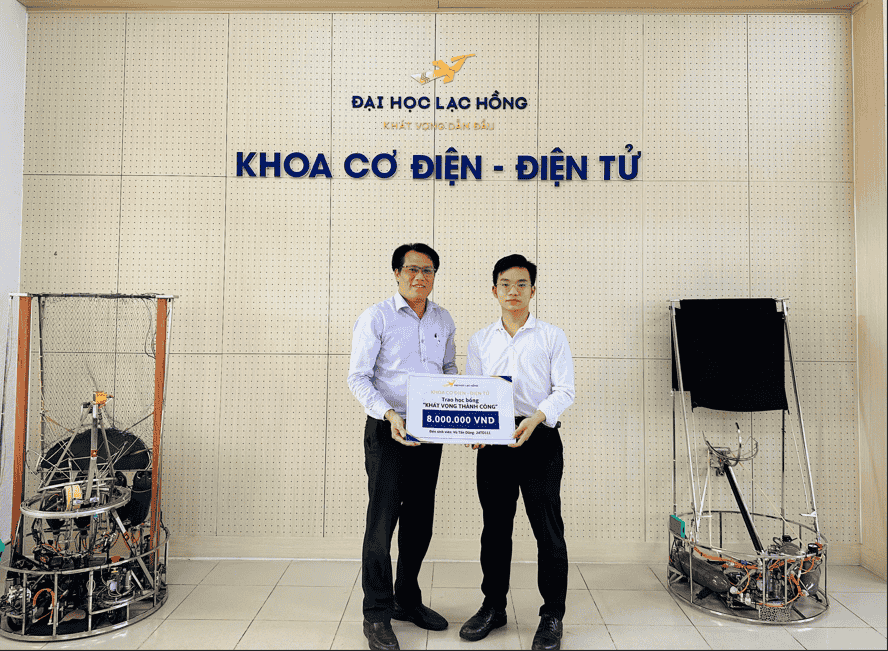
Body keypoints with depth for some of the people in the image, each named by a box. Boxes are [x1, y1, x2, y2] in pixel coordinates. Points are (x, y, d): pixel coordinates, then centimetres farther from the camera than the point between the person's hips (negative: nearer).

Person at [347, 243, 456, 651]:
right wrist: (389, 414, -23)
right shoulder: (376, 318, -7)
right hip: (387, 432, -5)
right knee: (382, 519, -1)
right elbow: (358, 377, -10)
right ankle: (377, 615, 14)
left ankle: (407, 599, 32)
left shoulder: (443, 320, 10)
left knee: (420, 520, 14)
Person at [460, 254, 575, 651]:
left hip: (540, 439, -2)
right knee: (495, 526, 12)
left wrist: (537, 417, -19)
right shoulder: (480, 341, 12)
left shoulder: (552, 337, 4)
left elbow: (564, 391, -2)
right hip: (492, 441, 3)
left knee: (548, 529, 1)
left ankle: (552, 615, 17)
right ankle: (493, 607, 27)